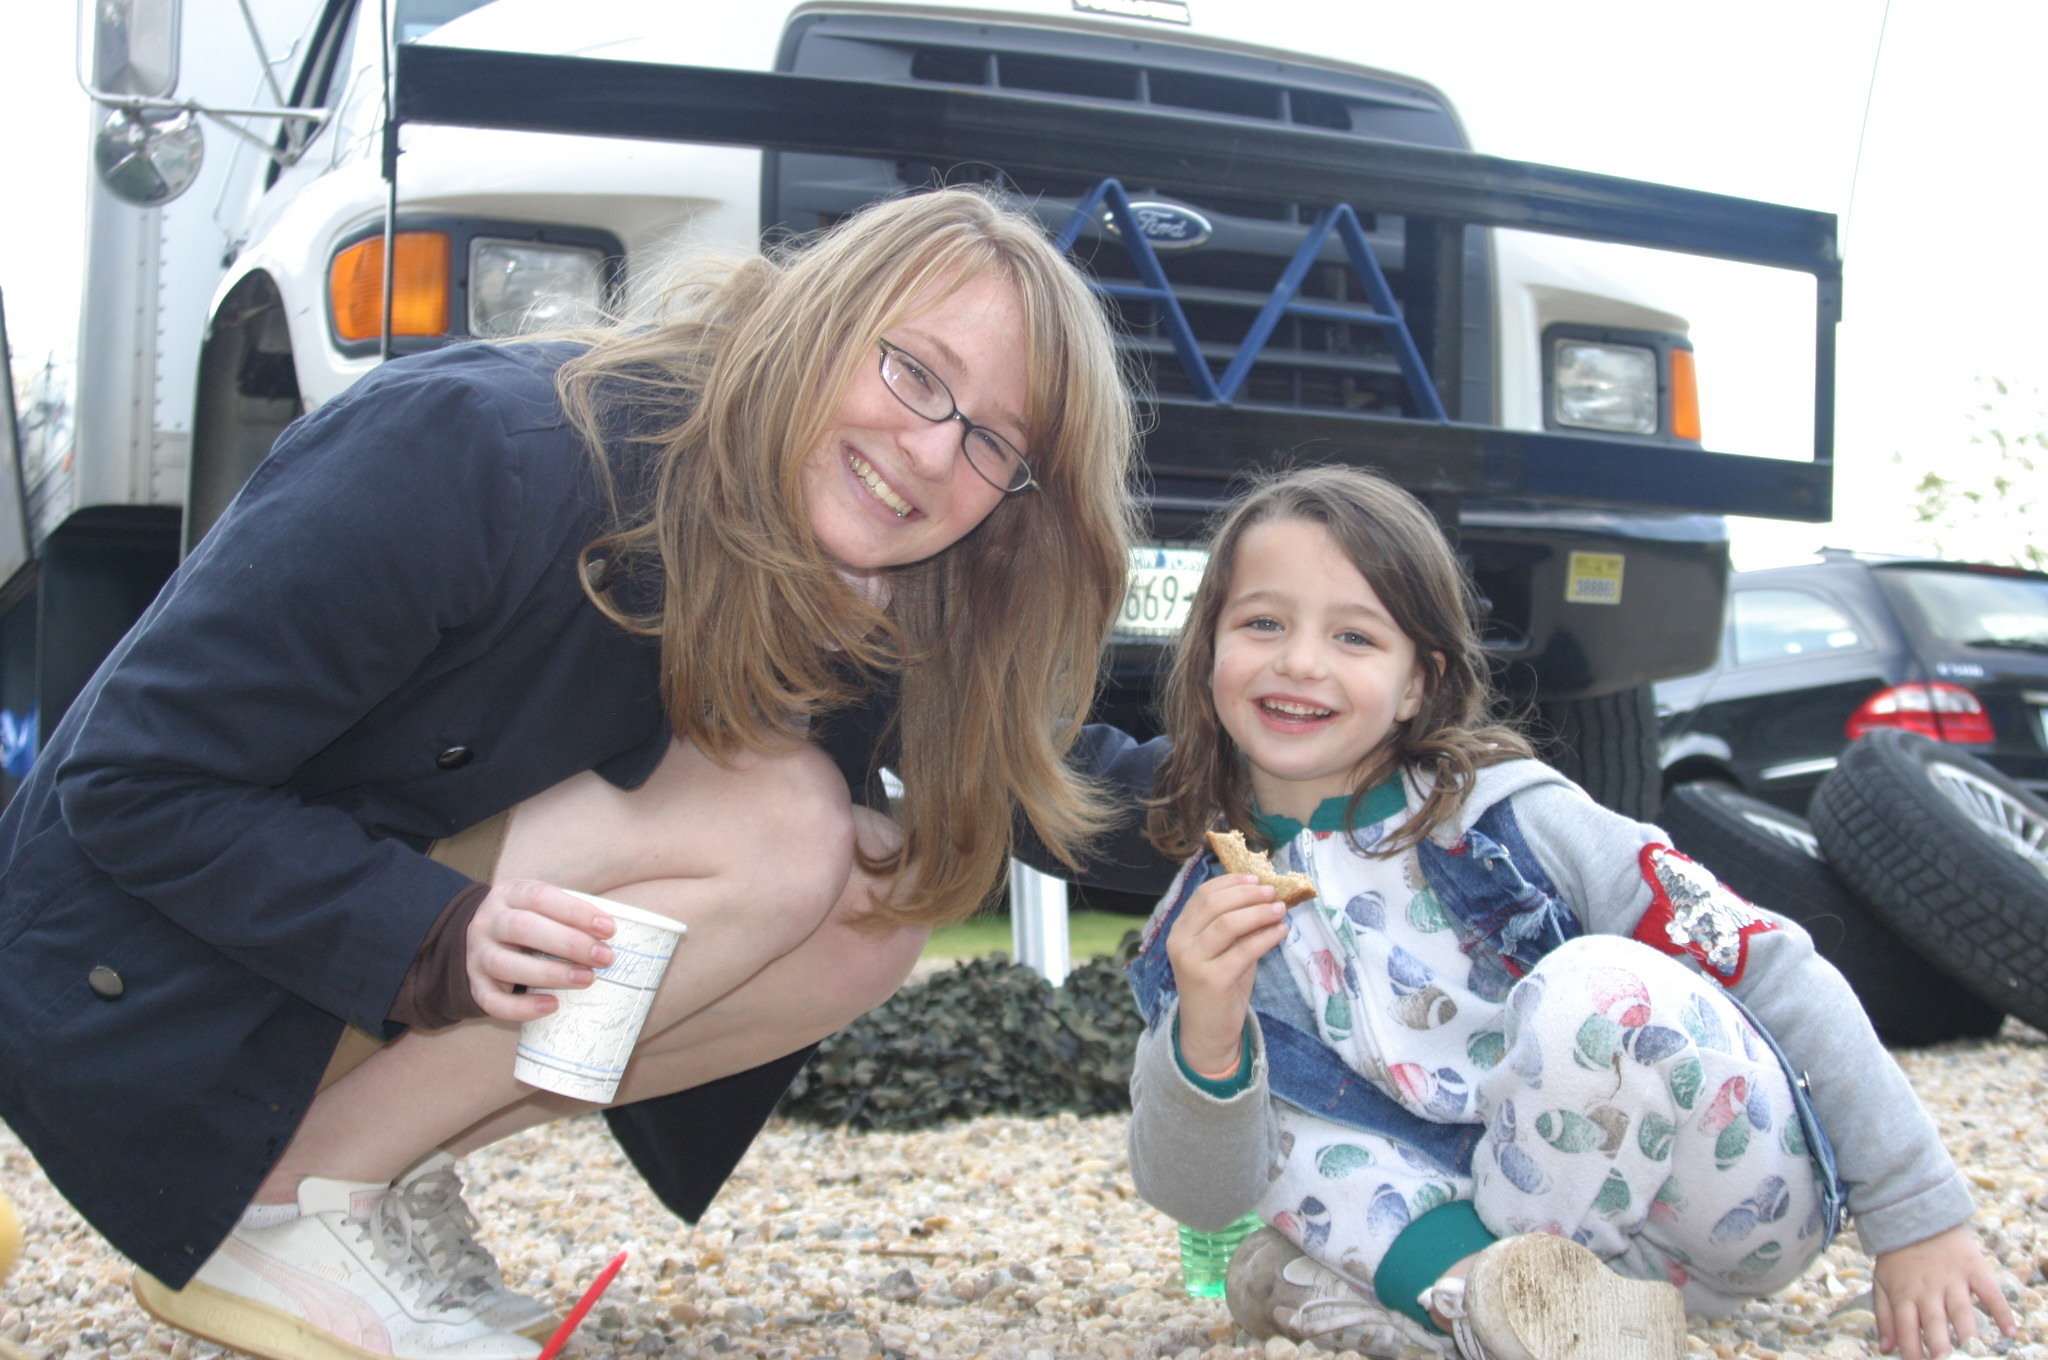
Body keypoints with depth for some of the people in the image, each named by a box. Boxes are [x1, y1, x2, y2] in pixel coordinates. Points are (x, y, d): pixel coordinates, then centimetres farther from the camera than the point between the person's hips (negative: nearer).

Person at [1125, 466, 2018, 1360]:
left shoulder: (1503, 816, -12)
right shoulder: (1209, 918, -2)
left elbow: (1772, 970, -11)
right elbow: (1200, 1199, -8)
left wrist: (1916, 1210, -12)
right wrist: (1203, 1046, -28)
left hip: (1736, 1215, -3)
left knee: (1599, 985, -30)